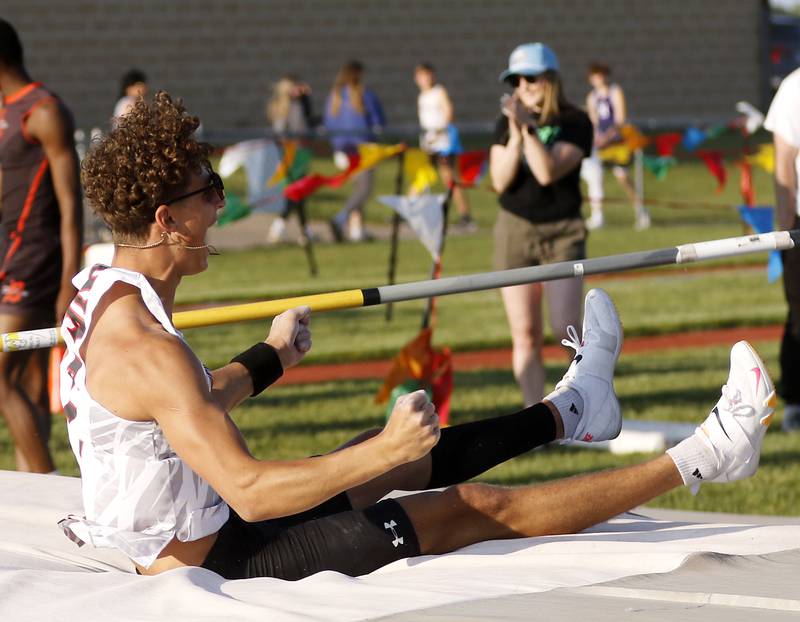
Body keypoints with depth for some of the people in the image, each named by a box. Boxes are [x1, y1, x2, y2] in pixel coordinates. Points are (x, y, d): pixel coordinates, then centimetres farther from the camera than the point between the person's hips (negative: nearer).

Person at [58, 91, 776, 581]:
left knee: (387, 453, 24)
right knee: (475, 506, -1)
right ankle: (698, 459, 8)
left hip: (184, 548, 9)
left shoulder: (101, 300, 4)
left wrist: (268, 358, 38)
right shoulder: (146, 350, -29)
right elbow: (248, 489, -33)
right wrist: (380, 455, -31)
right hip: (225, 567, -9)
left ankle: (568, 409, 45)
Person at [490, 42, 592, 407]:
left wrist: (528, 128, -24)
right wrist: (515, 134, -17)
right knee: (525, 335, 1)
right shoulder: (506, 124, 5)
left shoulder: (574, 123, -6)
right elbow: (500, 181, -7)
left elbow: (549, 171, -19)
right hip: (515, 230, 3)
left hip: (562, 232, -3)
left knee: (565, 328, -12)